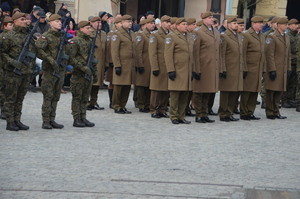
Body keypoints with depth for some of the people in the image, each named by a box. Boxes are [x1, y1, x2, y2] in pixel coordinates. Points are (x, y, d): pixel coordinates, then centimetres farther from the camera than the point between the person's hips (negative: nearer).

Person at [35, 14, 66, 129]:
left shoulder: (62, 36, 15)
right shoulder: (46, 36, -8)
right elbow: (38, 50, -20)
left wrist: (65, 63, 15)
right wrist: (51, 60, -23)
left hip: (61, 69, 7)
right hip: (49, 70, -7)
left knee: (56, 97, 9)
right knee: (48, 96, -5)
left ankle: (52, 120, 14)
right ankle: (46, 121, -1)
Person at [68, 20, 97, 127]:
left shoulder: (89, 41, 15)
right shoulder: (75, 41, -9)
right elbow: (71, 58, -16)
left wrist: (95, 73, 18)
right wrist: (84, 68, -21)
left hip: (88, 74, 7)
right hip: (78, 74, -7)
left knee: (85, 98, 10)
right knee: (77, 97, -1)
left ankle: (83, 118, 16)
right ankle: (76, 119, 4)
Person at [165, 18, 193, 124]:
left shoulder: (190, 37, 17)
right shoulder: (171, 37, -4)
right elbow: (168, 55, -9)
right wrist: (171, 70, -15)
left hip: (187, 71, 6)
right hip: (177, 71, -6)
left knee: (185, 96, 7)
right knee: (175, 95, -2)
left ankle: (181, 117, 14)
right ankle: (174, 117, 6)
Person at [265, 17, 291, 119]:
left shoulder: (287, 37, 16)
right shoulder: (272, 37, -8)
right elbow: (269, 55, -13)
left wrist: (288, 69, 13)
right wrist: (272, 70, -17)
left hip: (283, 70, 7)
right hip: (274, 69, -7)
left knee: (279, 92, 9)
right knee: (271, 91, -1)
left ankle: (276, 112, 16)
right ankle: (270, 113, 5)